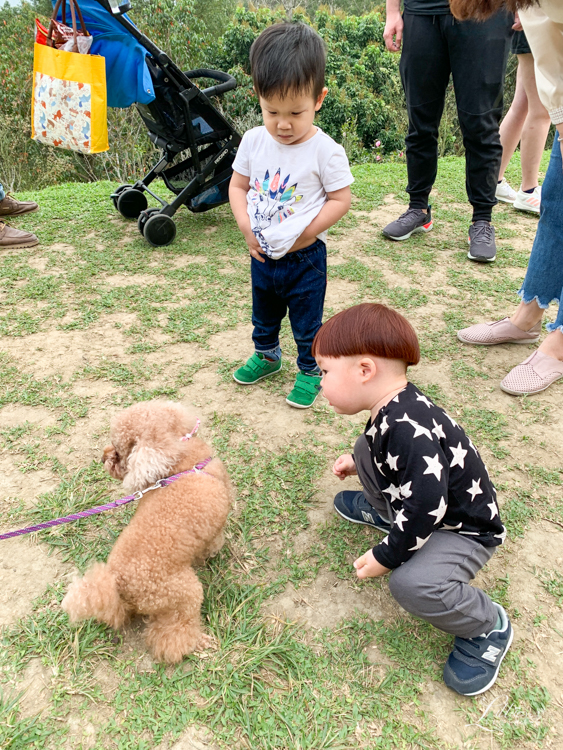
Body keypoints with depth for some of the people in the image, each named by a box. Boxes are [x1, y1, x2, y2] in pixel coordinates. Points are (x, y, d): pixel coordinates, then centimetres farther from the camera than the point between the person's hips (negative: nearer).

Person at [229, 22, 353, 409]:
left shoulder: (326, 151, -17)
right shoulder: (254, 141, -5)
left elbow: (341, 199, -13)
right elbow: (238, 186, 3)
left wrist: (310, 231, -21)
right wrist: (246, 225, -12)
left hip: (305, 257, -5)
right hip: (262, 253, 5)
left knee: (307, 322, 11)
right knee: (264, 315, 25)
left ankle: (310, 370, 32)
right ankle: (266, 355, 49)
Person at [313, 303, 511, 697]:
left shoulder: (408, 430, -36)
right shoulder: (391, 412, -5)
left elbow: (426, 506, -37)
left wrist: (386, 556, -25)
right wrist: (356, 461, 16)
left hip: (463, 528, -9)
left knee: (411, 584, -34)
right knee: (367, 450, 10)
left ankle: (488, 625, -5)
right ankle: (385, 513, 34)